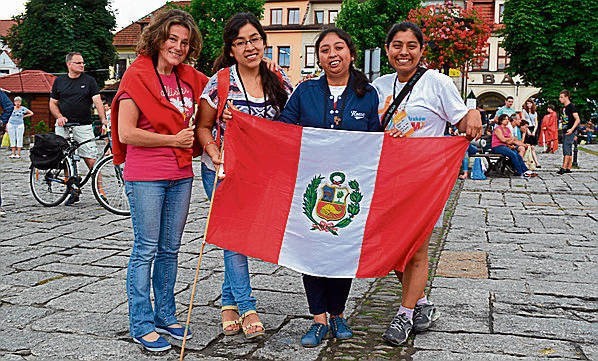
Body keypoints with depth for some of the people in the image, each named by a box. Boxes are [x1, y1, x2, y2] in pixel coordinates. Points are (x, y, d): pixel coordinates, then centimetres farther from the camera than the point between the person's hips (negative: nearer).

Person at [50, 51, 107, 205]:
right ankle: (73, 191, 10)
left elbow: (97, 100, -5)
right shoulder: (59, 81, 11)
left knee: (91, 159, -9)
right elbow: (53, 103, 15)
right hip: (63, 126, 2)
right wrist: (59, 117, -5)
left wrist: (103, 119, -20)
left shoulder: (89, 80, 6)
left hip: (84, 126, -2)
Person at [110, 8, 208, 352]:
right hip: (145, 177, -6)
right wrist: (173, 139, -11)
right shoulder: (137, 75, -8)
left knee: (170, 250, 13)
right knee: (146, 250, 2)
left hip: (181, 175, 6)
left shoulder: (190, 78, 8)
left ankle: (165, 315, 26)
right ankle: (141, 324, 14)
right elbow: (126, 133, -14)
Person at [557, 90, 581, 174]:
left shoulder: (571, 106, -11)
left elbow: (577, 119, -17)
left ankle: (564, 168, -17)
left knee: (566, 149, -13)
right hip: (565, 131, 9)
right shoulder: (564, 107, 15)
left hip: (570, 131, -9)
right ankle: (568, 168, 15)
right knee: (568, 150, 11)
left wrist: (572, 129, -27)